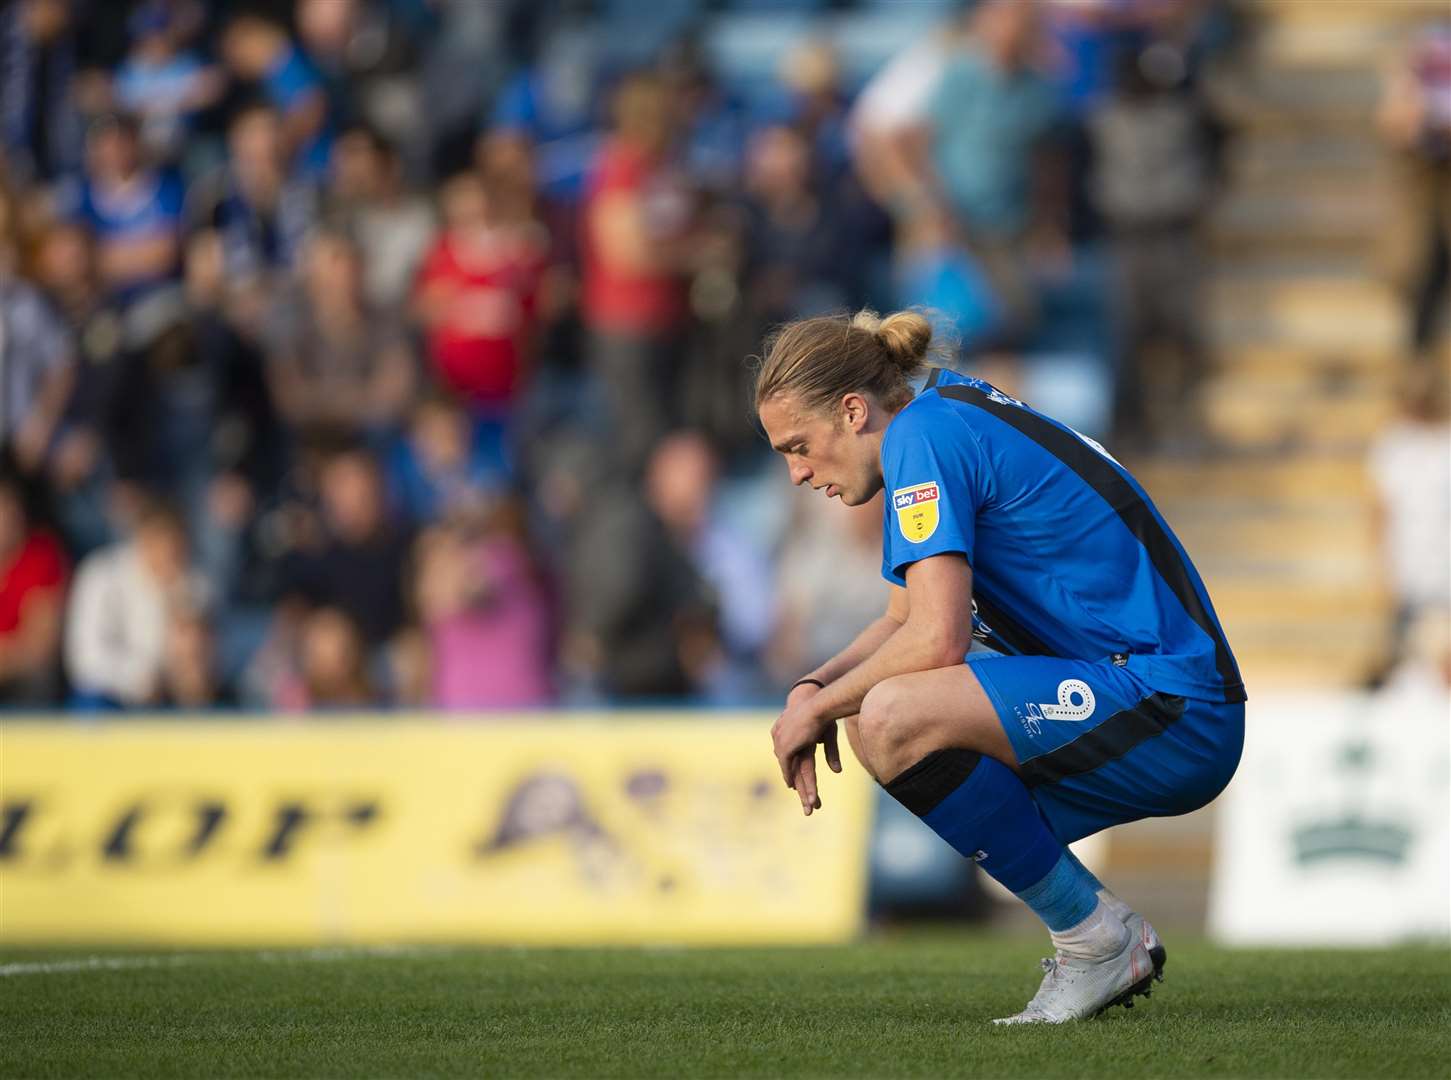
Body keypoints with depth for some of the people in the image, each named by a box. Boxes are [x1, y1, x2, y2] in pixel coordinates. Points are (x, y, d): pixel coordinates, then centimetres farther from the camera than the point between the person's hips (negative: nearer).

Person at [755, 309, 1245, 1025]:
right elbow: (905, 621, 25)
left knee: (892, 719, -28)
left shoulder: (924, 433, -12)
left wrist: (819, 706, -7)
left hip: (1175, 719, -11)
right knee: (878, 714, 20)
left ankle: (1094, 938, -10)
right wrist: (815, 686, 7)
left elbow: (937, 638, -22)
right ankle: (1115, 943, 16)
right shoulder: (948, 419, 17)